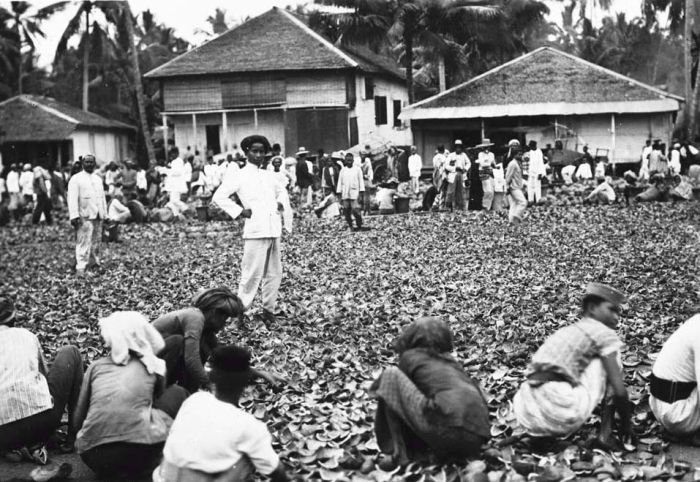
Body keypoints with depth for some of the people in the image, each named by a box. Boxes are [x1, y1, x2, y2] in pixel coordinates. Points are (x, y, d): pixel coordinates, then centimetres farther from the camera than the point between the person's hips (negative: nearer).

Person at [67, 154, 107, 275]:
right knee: (84, 243, -10)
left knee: (96, 242, 13)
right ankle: (80, 267, -9)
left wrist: (104, 214, 16)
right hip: (85, 216, -6)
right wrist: (74, 216, -19)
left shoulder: (98, 179, 16)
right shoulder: (76, 179, -4)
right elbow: (72, 198, -11)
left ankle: (96, 263, 25)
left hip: (98, 216, 6)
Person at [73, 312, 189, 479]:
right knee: (177, 394, 20)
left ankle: (115, 469, 13)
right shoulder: (153, 367, 10)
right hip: (139, 454, -3)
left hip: (92, 459, 3)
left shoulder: (96, 366, 12)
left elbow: (78, 420, 16)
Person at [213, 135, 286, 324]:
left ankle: (268, 309, 20)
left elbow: (281, 191, 36)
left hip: (273, 230, 6)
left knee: (274, 273, 9)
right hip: (255, 231, -6)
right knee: (252, 274, -8)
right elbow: (219, 197, -8)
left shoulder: (269, 176, 17)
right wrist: (239, 212, -10)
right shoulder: (240, 177, -2)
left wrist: (280, 203, 15)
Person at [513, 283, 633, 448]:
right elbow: (619, 391, 0)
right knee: (609, 358, 12)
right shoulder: (605, 334, 5)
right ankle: (606, 432, 7)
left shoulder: (565, 331, 28)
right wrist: (627, 424, 16)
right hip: (562, 414, -7)